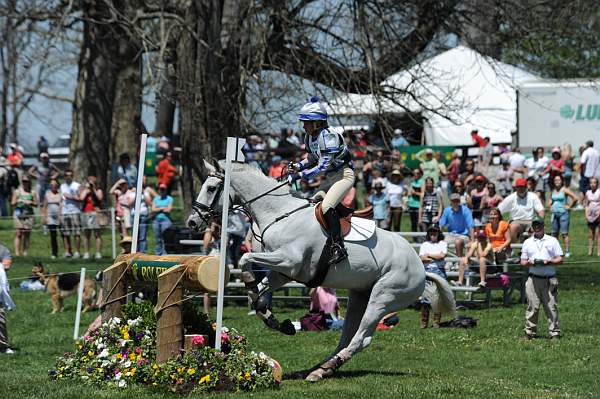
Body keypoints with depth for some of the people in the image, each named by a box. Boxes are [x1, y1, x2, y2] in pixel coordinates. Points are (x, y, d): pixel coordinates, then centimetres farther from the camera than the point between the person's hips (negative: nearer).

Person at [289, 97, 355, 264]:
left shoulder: (328, 136, -24)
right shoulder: (309, 137, 4)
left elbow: (323, 166, -27)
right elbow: (313, 158, 19)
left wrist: (301, 175, -29)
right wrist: (298, 166, 0)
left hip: (344, 174, -10)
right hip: (331, 178, 10)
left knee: (326, 206, -27)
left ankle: (338, 247, -30)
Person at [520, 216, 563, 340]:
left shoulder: (552, 241, 9)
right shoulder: (527, 242, 15)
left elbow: (560, 259, 6)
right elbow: (523, 262, 15)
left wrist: (549, 262, -13)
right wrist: (530, 262, -7)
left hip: (549, 279, -1)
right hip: (533, 279, 1)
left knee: (551, 306, -3)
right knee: (532, 307, -2)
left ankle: (554, 332, 0)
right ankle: (530, 332, 5)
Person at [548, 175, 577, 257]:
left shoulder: (565, 190, -7)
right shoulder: (553, 191, 11)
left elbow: (575, 198, -14)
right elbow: (550, 200, 31)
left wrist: (569, 206, -8)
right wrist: (550, 206, 14)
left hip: (563, 213, -6)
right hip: (555, 213, 6)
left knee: (564, 233, -8)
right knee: (554, 233, 10)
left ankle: (567, 251, -7)